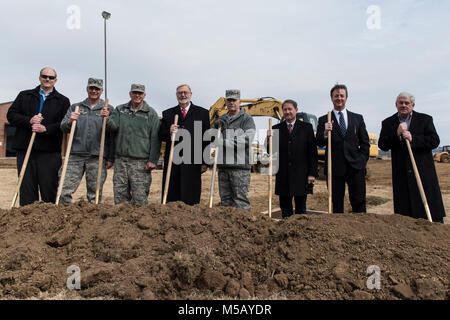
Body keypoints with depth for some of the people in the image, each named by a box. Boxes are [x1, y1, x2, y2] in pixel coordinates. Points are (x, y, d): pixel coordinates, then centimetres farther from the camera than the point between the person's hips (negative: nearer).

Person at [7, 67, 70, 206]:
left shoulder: (63, 101, 10)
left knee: (49, 187, -1)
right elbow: (11, 115, 9)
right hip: (25, 149, 2)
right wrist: (29, 121, -8)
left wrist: (46, 129, -15)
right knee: (26, 187, 5)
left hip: (49, 152, -2)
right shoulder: (25, 96, 17)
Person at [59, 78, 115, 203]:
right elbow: (63, 128, 9)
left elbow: (112, 136, 4)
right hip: (75, 155, 2)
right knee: (64, 191, -2)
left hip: (97, 157, -2)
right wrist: (70, 121, -15)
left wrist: (110, 158, -2)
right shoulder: (75, 107, 17)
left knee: (95, 195, 2)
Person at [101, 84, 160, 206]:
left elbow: (155, 139, 0)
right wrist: (107, 119, -23)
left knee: (140, 198, -5)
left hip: (141, 162, -3)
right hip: (121, 160, 3)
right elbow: (114, 126, -1)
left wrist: (153, 160, -7)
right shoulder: (120, 109, 13)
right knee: (119, 197, 8)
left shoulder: (151, 113, 3)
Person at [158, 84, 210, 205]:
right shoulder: (168, 113, 15)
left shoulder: (202, 113, 8)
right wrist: (169, 132, -10)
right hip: (172, 161, 2)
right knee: (170, 199, 4)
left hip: (193, 163, -2)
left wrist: (205, 162, -1)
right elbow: (161, 136, 13)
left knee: (190, 200, 2)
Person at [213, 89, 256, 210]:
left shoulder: (247, 118, 0)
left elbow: (247, 139, -15)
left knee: (240, 200, -6)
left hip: (240, 166, -6)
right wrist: (216, 126, 3)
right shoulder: (222, 119, 19)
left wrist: (225, 142, -17)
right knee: (225, 200, 11)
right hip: (223, 165, 6)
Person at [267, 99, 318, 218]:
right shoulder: (276, 128, 6)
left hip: (301, 175, -1)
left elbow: (312, 152, 0)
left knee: (301, 209, 9)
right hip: (283, 176, 1)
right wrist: (269, 139, -14)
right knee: (285, 209, 10)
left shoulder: (306, 127, 3)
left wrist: (312, 173, -6)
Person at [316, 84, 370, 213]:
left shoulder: (358, 118, 12)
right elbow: (319, 143, -3)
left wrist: (362, 161, 2)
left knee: (359, 202, 3)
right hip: (335, 168, -1)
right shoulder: (324, 120, 6)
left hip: (355, 167, 1)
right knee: (337, 204, 6)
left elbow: (365, 143, 13)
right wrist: (325, 133, -22)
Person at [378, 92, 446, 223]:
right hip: (401, 174, 1)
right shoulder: (388, 123, 9)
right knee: (404, 211, 4)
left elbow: (434, 141, -4)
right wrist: (397, 134, -14)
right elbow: (382, 145, -1)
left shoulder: (425, 119, 7)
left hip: (424, 170, 0)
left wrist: (413, 139, -14)